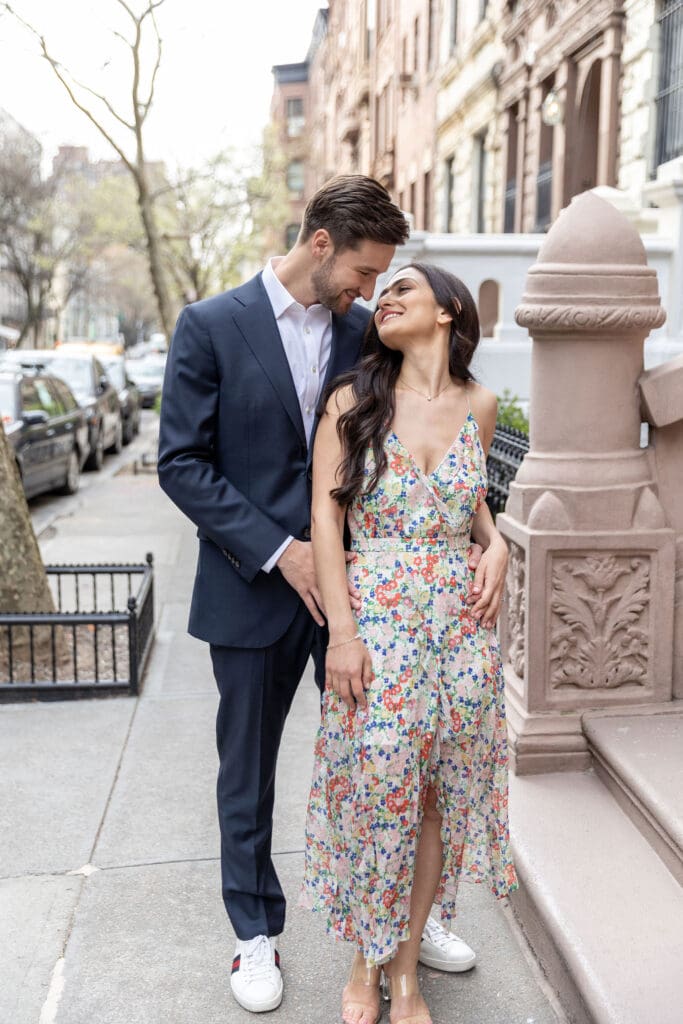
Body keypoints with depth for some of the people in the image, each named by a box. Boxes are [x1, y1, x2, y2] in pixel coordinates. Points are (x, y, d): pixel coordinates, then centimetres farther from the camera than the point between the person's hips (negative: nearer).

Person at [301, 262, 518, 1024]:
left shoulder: (478, 404, 6)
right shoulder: (354, 400, -2)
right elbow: (326, 516, -5)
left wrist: (496, 544, 2)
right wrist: (342, 630, -12)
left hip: (460, 619, 3)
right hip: (375, 618, -3)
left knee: (441, 790, 8)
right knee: (373, 786, 2)